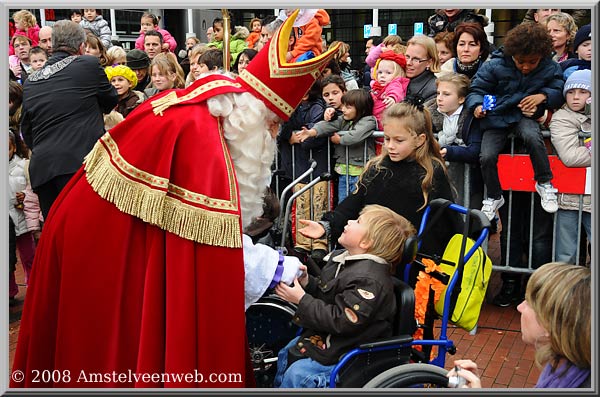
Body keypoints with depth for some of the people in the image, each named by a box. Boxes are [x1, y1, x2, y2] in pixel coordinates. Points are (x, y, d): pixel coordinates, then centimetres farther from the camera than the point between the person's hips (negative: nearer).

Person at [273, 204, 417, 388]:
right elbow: (324, 293, 15)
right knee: (285, 355, 16)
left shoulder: (369, 280, -27)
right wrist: (306, 282, -6)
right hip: (324, 335, 10)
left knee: (296, 374, -18)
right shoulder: (339, 257, 4)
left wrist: (301, 299, -24)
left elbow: (339, 321, -29)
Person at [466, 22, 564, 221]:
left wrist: (543, 96, -16)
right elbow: (476, 90, -4)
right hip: (496, 117, 0)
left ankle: (544, 183, -10)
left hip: (523, 115, 0)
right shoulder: (494, 66, -11)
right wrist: (477, 106, -26)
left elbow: (559, 92, 6)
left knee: (532, 136, -34)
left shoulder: (550, 69, -5)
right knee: (487, 157, -19)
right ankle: (494, 198, 11)